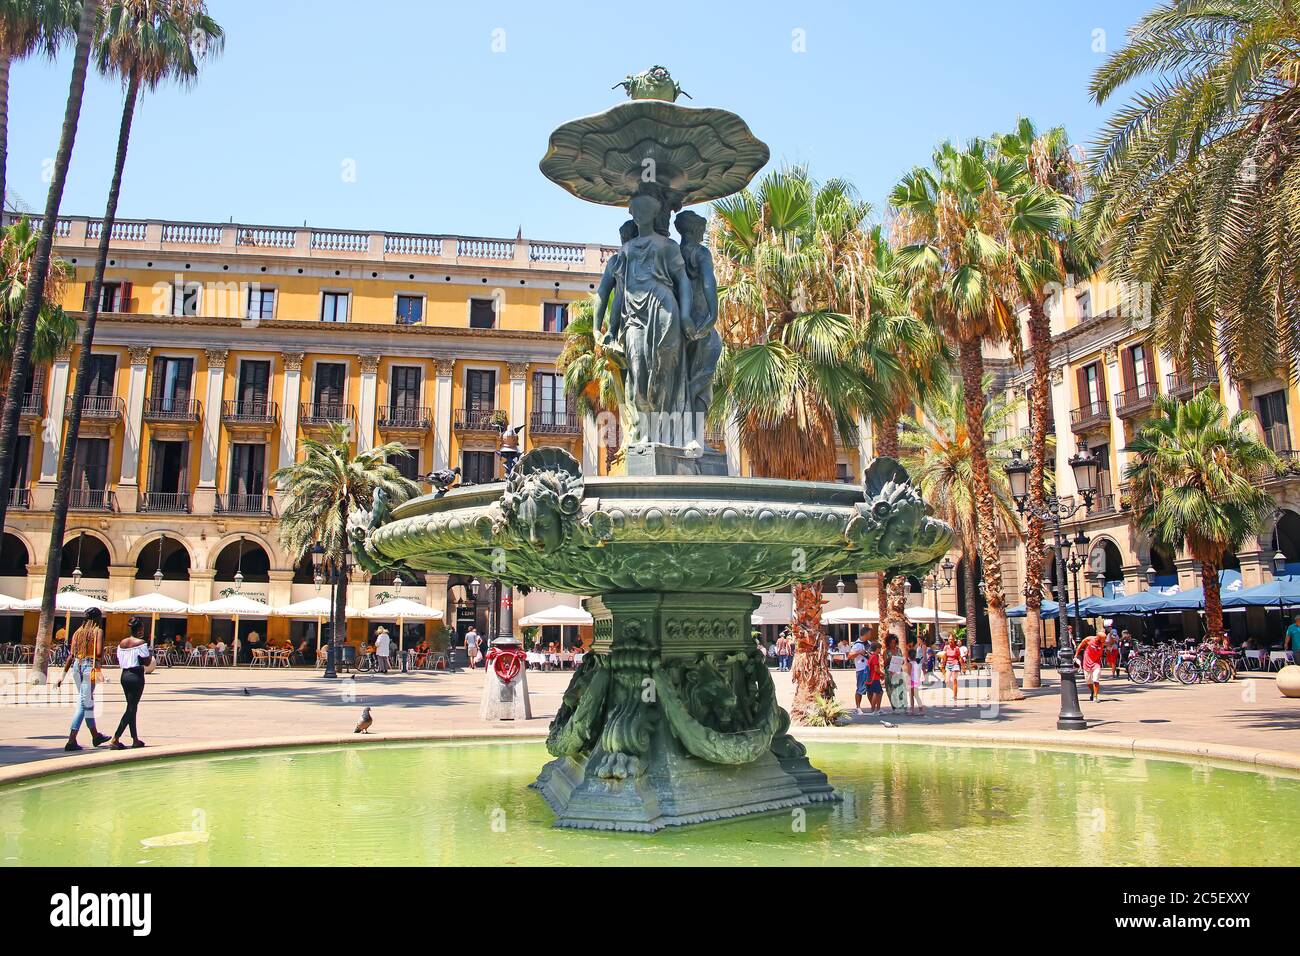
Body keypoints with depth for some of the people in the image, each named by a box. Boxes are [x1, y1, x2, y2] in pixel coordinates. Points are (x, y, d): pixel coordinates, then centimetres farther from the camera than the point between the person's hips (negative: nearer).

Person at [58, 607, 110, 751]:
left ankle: (95, 736, 29)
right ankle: (71, 741, -9)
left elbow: (71, 655, 8)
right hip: (90, 667, -7)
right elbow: (98, 652, -16)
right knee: (84, 704, -3)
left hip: (77, 666, 7)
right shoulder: (98, 631, -4)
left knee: (87, 702, 17)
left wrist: (64, 674, 9)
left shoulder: (78, 632, 12)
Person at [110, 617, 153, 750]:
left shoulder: (122, 642, 7)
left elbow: (118, 661, 12)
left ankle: (135, 740, 22)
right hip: (136, 676, -8)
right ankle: (115, 740, -10)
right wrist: (150, 654, 5)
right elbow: (147, 662, -13)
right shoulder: (141, 643, -13)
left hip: (125, 675, 8)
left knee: (132, 707, 15)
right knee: (131, 708, -3)